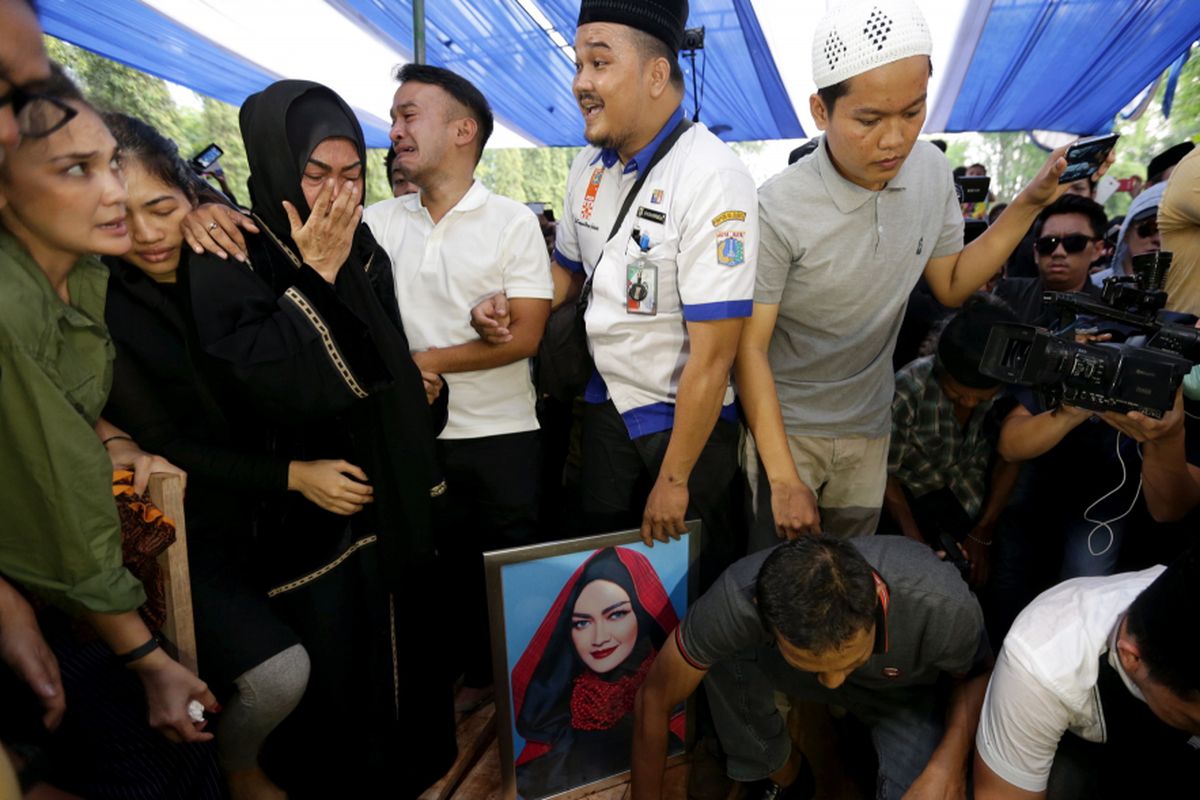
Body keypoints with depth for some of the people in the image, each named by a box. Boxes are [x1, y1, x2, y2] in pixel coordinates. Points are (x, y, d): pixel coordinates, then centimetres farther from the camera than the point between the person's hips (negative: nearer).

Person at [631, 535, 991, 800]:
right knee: (724, 658, -28)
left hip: (905, 692, 0)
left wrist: (949, 764, -30)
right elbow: (654, 698, -24)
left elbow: (978, 674, -14)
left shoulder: (942, 605, -39)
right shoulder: (739, 598, -39)